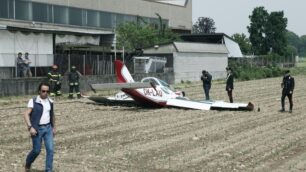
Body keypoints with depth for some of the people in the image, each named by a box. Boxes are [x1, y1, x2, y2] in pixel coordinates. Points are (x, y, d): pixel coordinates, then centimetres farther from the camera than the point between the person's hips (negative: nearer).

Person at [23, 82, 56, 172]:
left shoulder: (50, 102, 6)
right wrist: (30, 127, -24)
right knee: (37, 150, 4)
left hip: (48, 128, 4)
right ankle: (28, 163, 34)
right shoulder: (33, 101, -10)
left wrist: (53, 127, 20)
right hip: (37, 129, -4)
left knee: (50, 149, -3)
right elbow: (26, 114, -14)